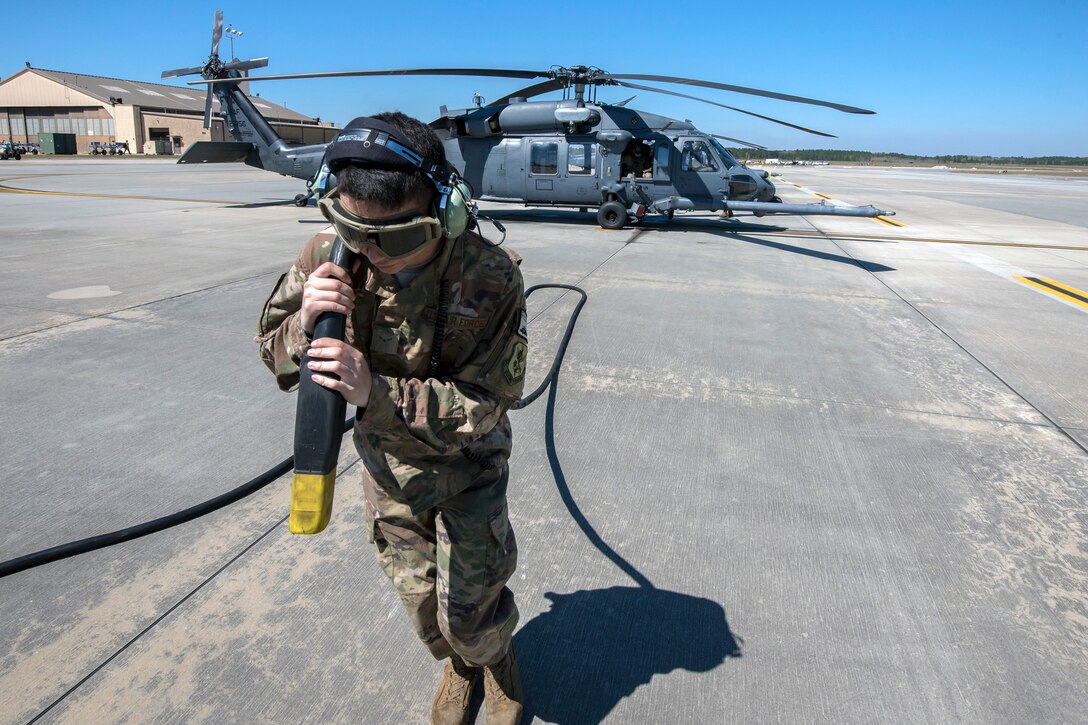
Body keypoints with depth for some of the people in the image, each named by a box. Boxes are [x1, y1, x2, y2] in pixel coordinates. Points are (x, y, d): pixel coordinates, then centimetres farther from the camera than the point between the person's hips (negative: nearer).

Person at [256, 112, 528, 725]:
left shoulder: (489, 278, -30)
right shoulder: (330, 257, -19)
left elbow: (482, 406, -28)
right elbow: (274, 354, -7)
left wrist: (375, 391, -41)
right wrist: (306, 321, -31)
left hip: (465, 467, -3)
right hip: (385, 463, 4)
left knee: (469, 615, 8)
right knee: (419, 596, 21)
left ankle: (497, 657, 46)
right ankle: (457, 665, 54)